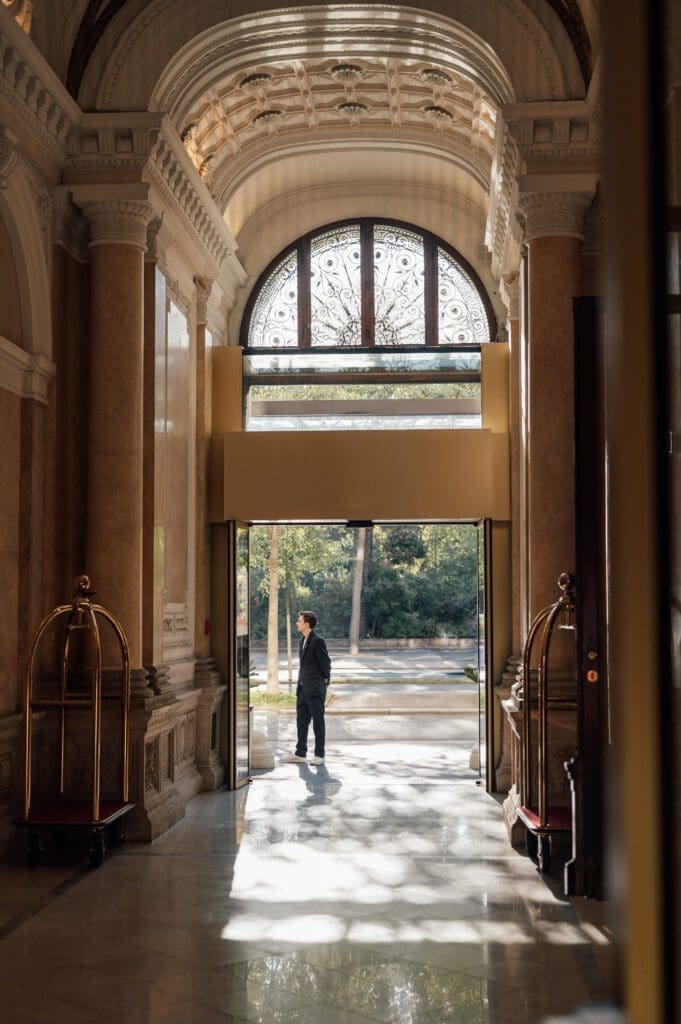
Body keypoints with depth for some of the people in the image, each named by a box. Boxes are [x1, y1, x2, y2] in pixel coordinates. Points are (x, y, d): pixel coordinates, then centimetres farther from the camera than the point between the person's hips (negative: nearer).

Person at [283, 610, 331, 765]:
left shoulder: (318, 641, -15)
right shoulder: (303, 640, 12)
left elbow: (326, 662, -10)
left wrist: (325, 681, 1)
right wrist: (300, 684, 14)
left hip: (315, 689, -8)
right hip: (302, 688, 8)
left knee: (318, 722, 1)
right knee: (301, 722, 12)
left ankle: (319, 755, 7)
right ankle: (300, 753, 19)